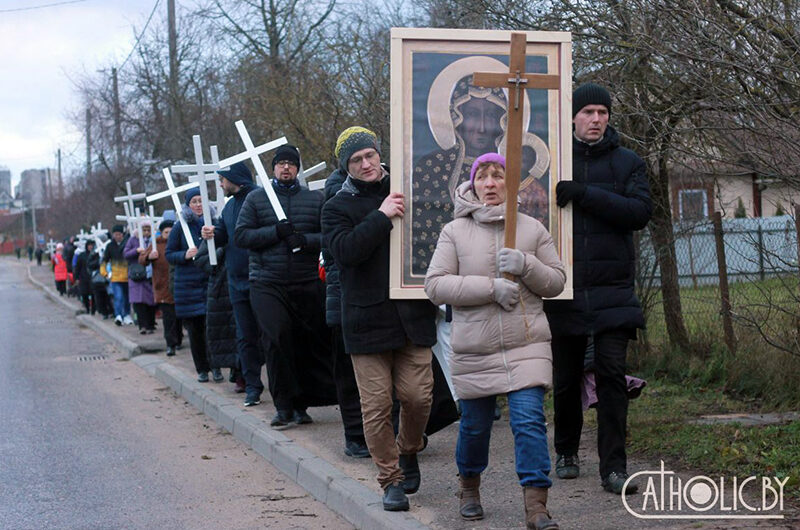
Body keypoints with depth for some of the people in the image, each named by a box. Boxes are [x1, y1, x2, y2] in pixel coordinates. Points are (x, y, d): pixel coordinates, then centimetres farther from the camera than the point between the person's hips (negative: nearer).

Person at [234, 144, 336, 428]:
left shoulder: (315, 199, 9)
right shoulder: (256, 198, 9)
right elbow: (240, 235, 0)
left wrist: (305, 240, -16)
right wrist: (276, 232, -10)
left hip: (307, 285, 2)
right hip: (267, 284, -1)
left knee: (310, 344, 3)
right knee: (278, 339, -14)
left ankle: (300, 404, 16)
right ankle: (284, 406, -8)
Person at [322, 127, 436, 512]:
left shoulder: (405, 194, 10)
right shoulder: (338, 207, 3)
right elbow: (344, 249, -15)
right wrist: (381, 216, -19)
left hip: (411, 316, 2)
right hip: (366, 318, -2)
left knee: (417, 396, -1)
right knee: (377, 405, -2)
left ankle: (408, 452, 28)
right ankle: (391, 479, 12)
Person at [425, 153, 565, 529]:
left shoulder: (532, 229, 5)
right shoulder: (455, 232, 1)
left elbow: (556, 282, 7)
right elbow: (435, 285, -8)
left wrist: (526, 266, -14)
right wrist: (491, 287, -17)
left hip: (526, 346, 0)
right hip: (473, 352, 0)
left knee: (529, 420, -14)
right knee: (474, 425, 13)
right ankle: (469, 485, 40)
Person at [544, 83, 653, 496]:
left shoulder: (627, 163, 6)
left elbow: (641, 212, -9)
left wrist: (584, 194, -16)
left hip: (612, 290, -1)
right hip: (564, 290, 1)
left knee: (612, 374, -10)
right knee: (566, 378, 9)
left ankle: (613, 466, -7)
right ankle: (567, 453, 28)